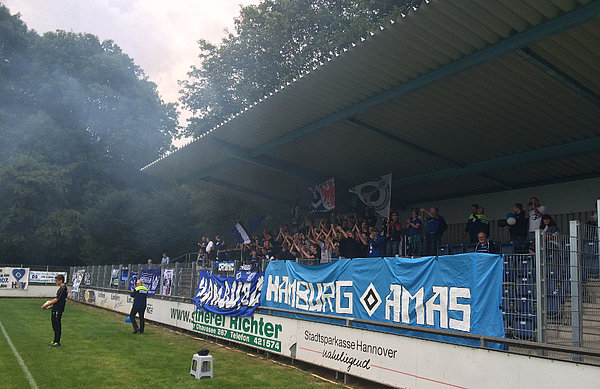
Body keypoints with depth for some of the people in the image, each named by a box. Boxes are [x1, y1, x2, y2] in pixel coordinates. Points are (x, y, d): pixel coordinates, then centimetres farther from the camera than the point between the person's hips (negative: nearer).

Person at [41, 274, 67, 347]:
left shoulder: (63, 288, -16)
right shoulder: (61, 288, 15)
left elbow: (56, 300, -18)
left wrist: (46, 305, -12)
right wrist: (49, 303, 12)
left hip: (58, 309, -10)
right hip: (55, 309, 10)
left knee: (57, 325, -4)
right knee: (55, 325, 15)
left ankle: (57, 342, 3)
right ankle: (55, 341, 23)